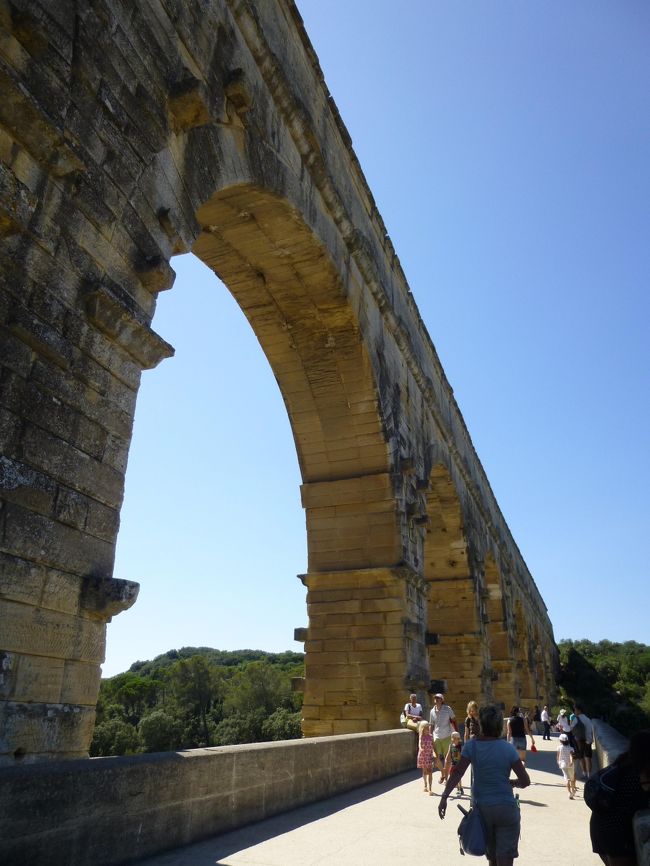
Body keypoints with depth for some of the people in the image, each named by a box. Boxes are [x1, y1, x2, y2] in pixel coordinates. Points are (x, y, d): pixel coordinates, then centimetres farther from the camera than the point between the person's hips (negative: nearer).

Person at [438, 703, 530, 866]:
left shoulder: (471, 746, -8)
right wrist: (511, 782, 11)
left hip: (481, 807, 3)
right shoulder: (508, 748, -12)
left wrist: (444, 796, -14)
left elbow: (457, 773, -15)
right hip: (505, 808, -3)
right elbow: (525, 781, -8)